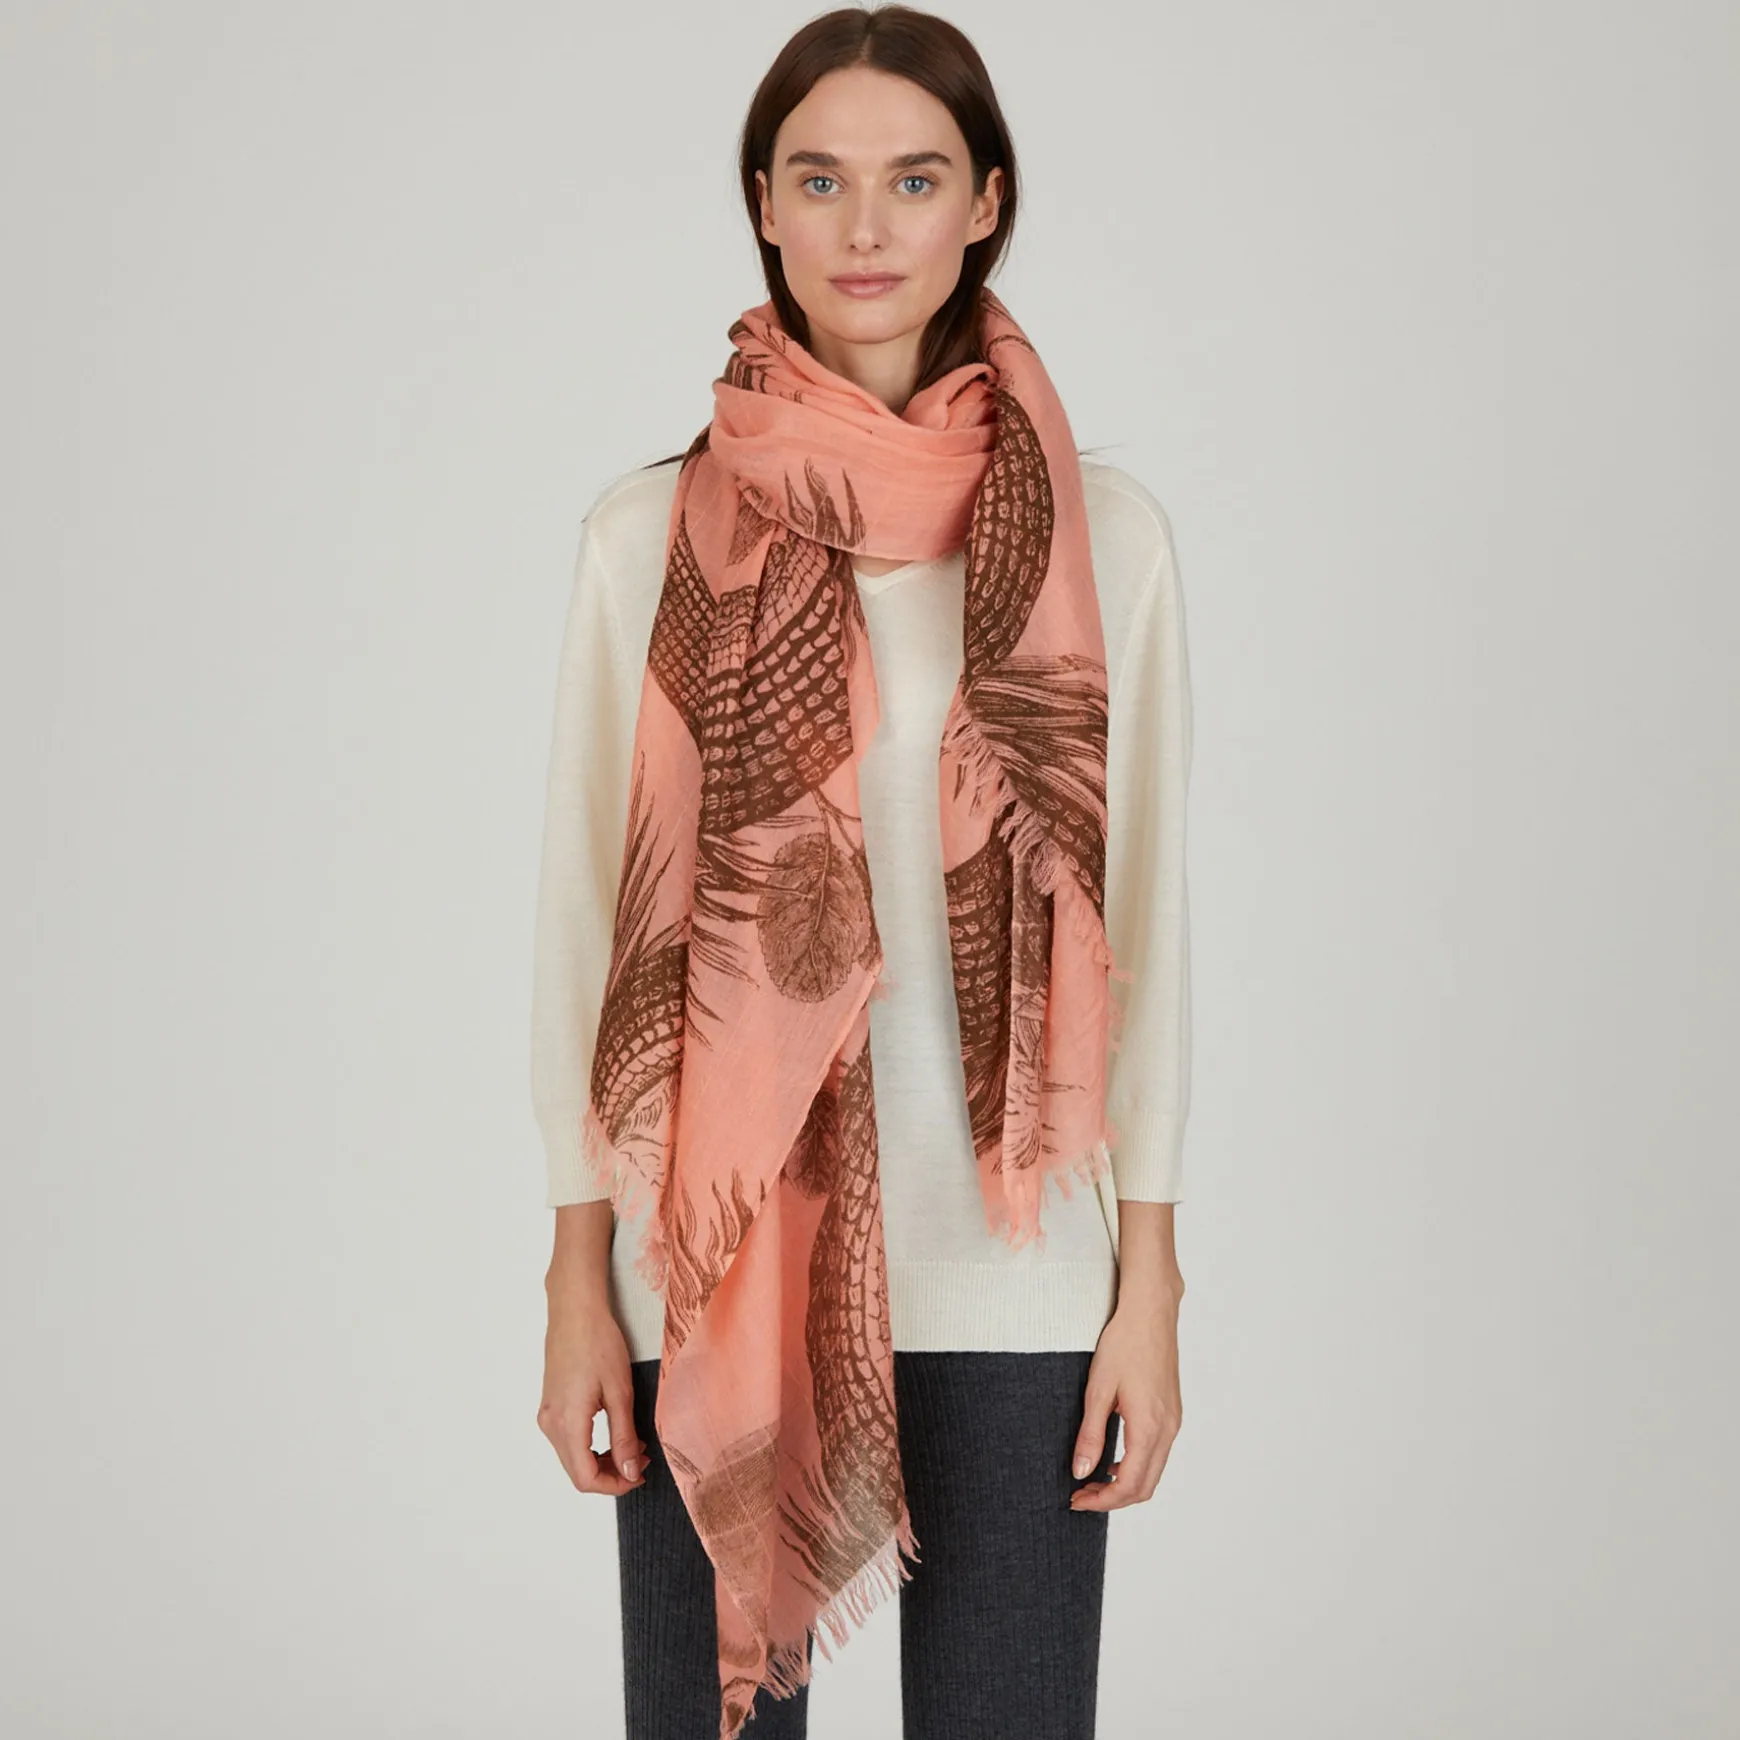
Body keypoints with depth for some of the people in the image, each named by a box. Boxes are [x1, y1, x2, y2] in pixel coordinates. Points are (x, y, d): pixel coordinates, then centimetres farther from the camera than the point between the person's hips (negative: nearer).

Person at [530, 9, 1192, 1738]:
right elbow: (585, 908, 2)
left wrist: (1149, 1284, 1)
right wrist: (576, 1280, 0)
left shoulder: (1099, 533, 1)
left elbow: (1142, 913, 3)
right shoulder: (652, 536, 0)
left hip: (1009, 1269, 0)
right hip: (716, 1255, 0)